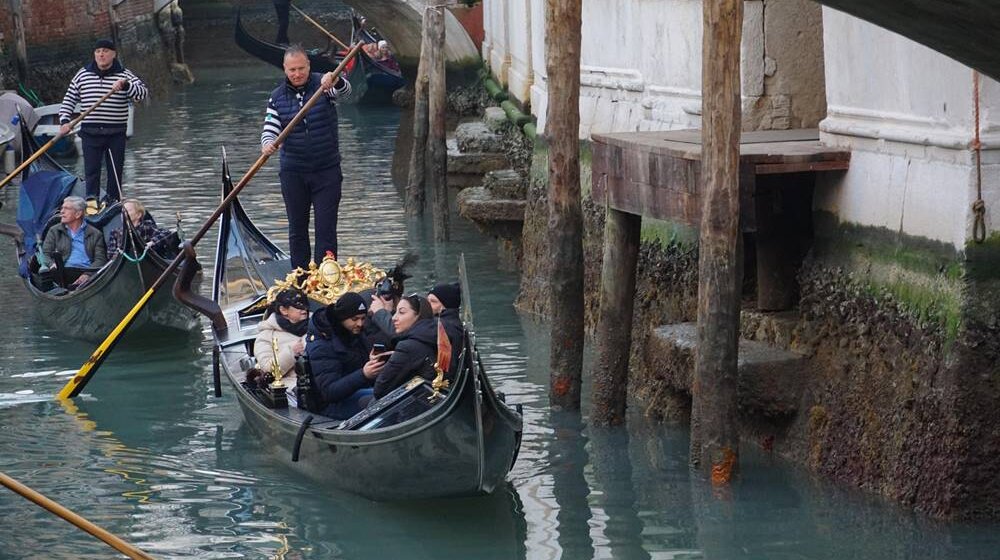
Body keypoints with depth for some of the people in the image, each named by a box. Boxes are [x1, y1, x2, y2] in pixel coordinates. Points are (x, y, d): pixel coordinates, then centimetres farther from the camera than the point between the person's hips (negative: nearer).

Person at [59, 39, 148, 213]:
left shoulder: (125, 75, 3)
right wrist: (65, 121, -1)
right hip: (90, 132, 0)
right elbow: (69, 99, 13)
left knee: (115, 169, 4)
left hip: (116, 133, 0)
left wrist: (125, 85, -27)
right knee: (91, 168, -7)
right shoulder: (83, 74, 8)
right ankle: (91, 199, -10)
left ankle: (112, 200, 12)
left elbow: (142, 93, -10)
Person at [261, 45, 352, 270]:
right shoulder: (277, 97, 2)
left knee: (326, 229, -4)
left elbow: (344, 89, -25)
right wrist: (267, 143, -25)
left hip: (327, 170, -2)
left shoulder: (322, 85, -5)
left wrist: (335, 81, -50)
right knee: (297, 229, 10)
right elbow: (270, 128, -1)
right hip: (293, 173, 2)